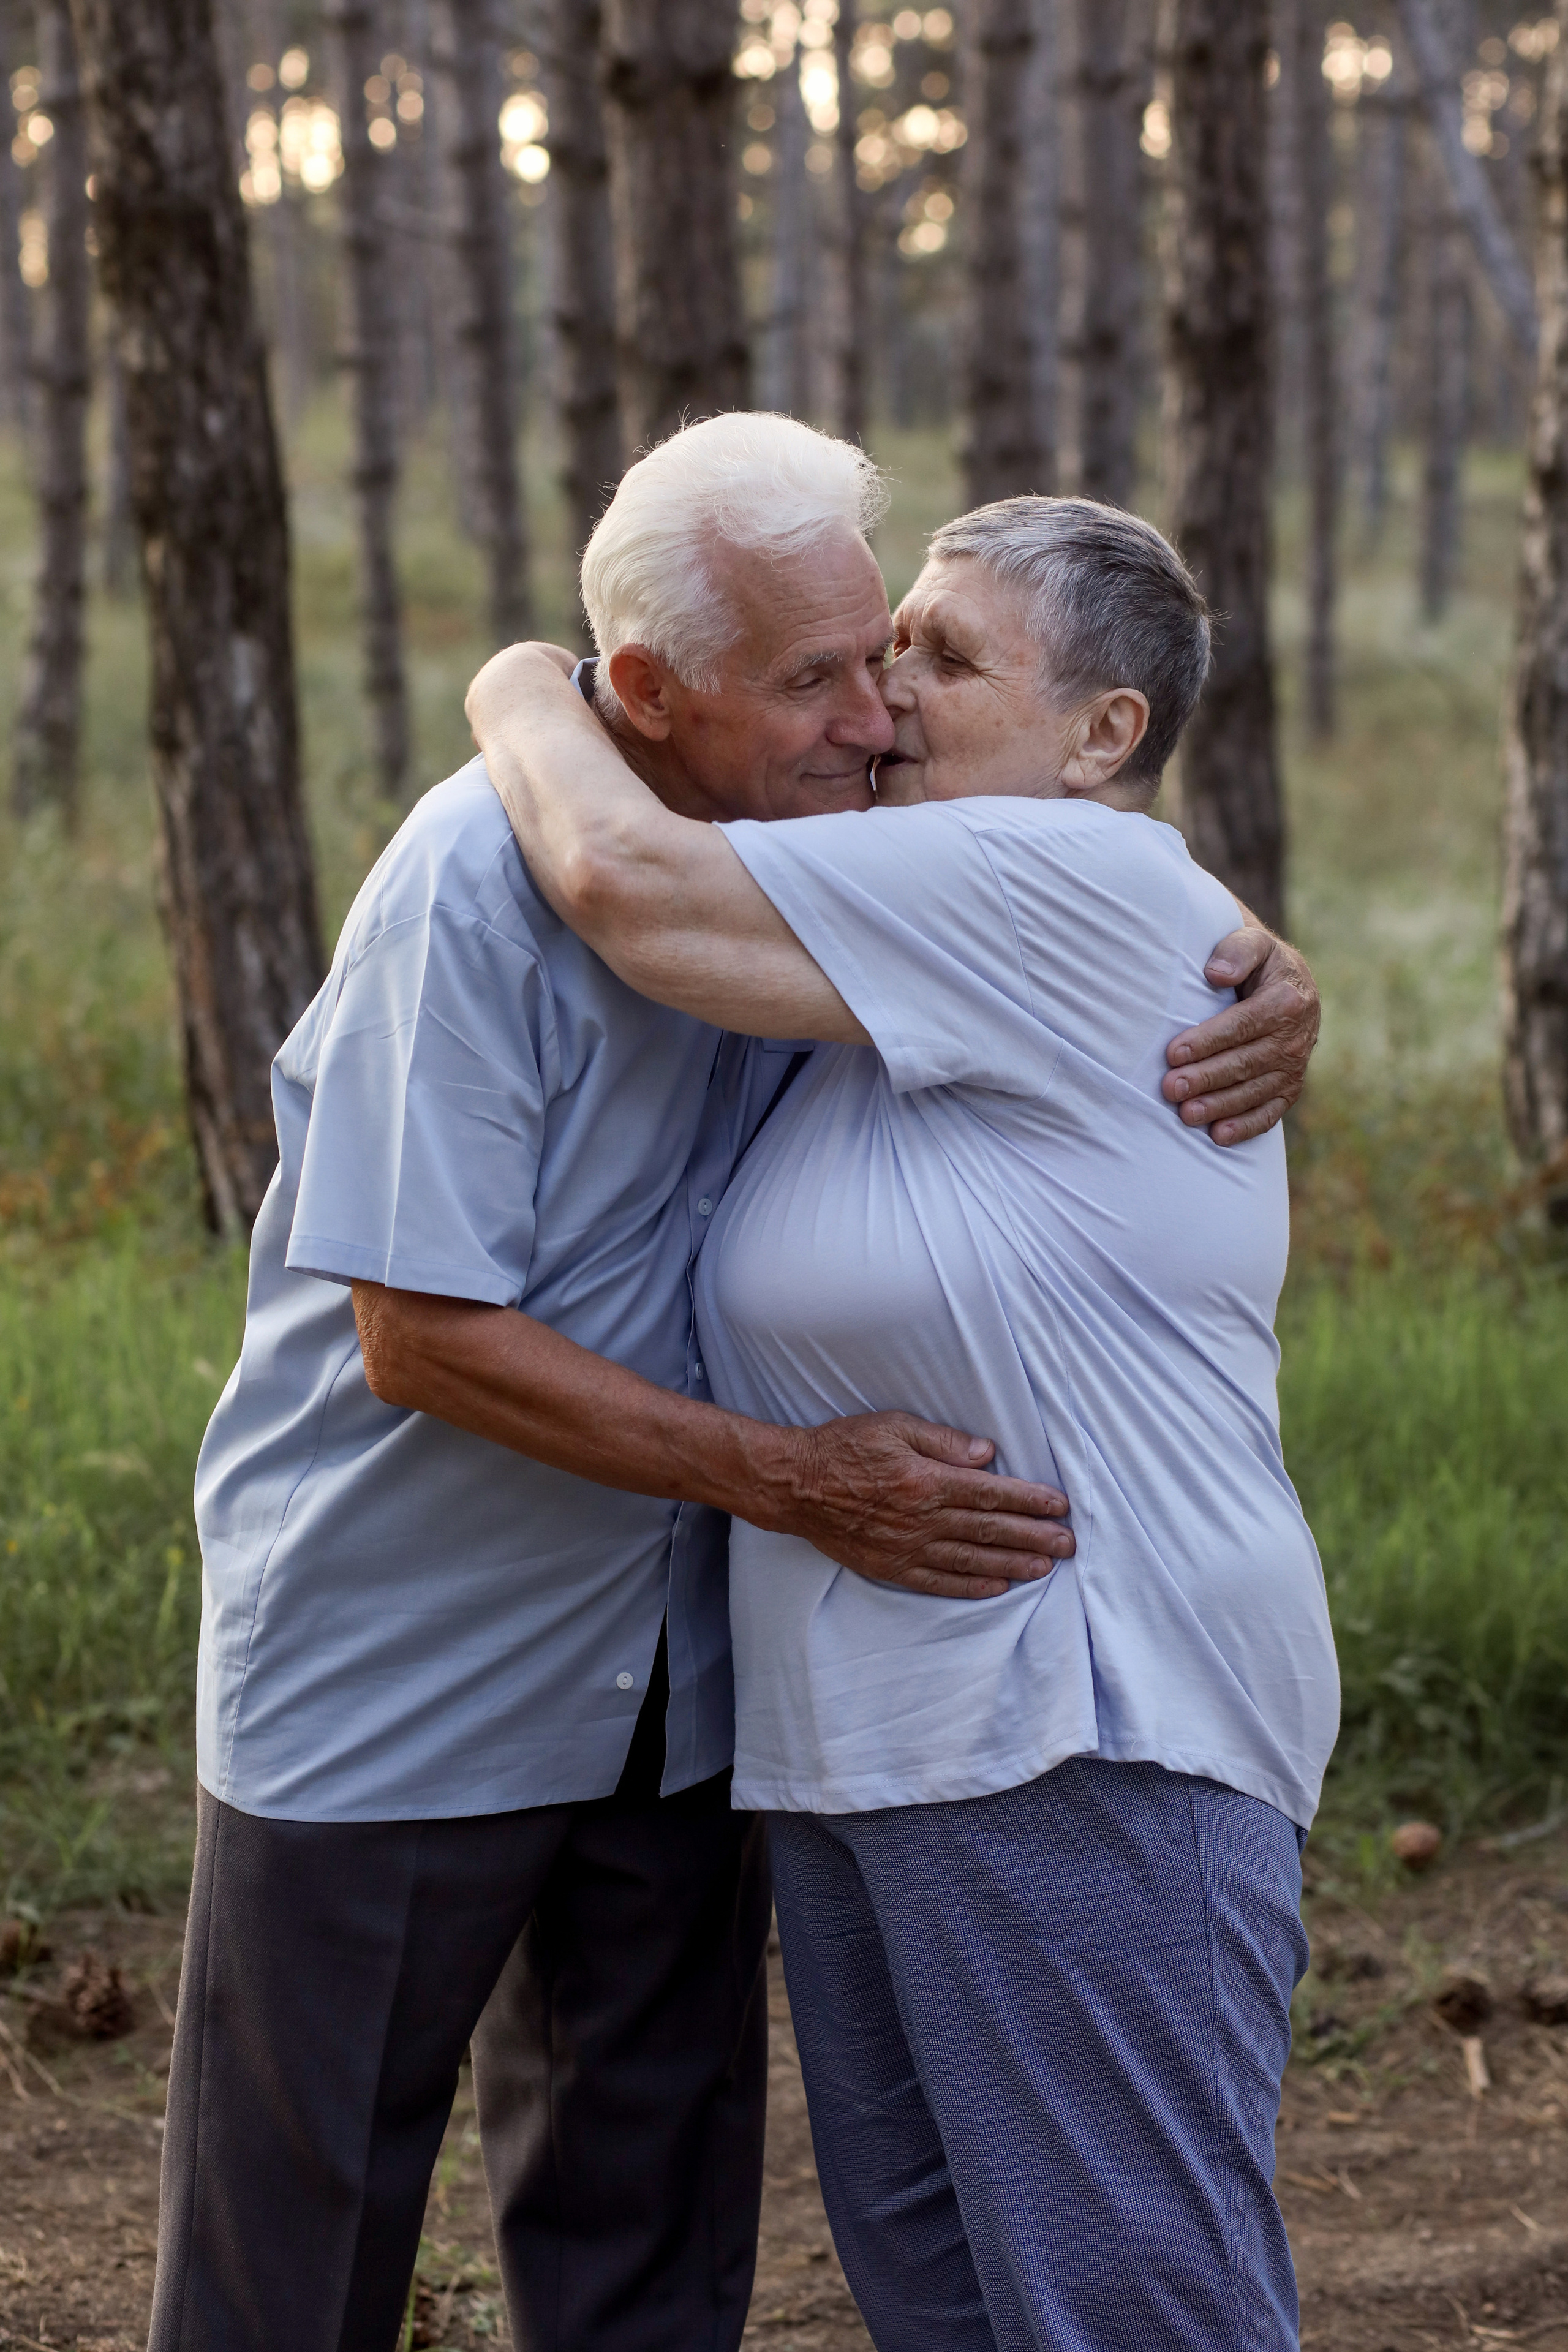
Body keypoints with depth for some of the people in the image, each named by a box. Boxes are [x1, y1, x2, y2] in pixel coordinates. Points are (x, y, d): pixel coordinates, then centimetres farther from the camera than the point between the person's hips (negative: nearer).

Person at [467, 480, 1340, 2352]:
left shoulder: (1072, 888, -13)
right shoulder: (930, 956, 18)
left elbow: (631, 886, -17)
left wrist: (525, 701, 1)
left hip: (1084, 1728, -10)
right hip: (869, 1735, 10)